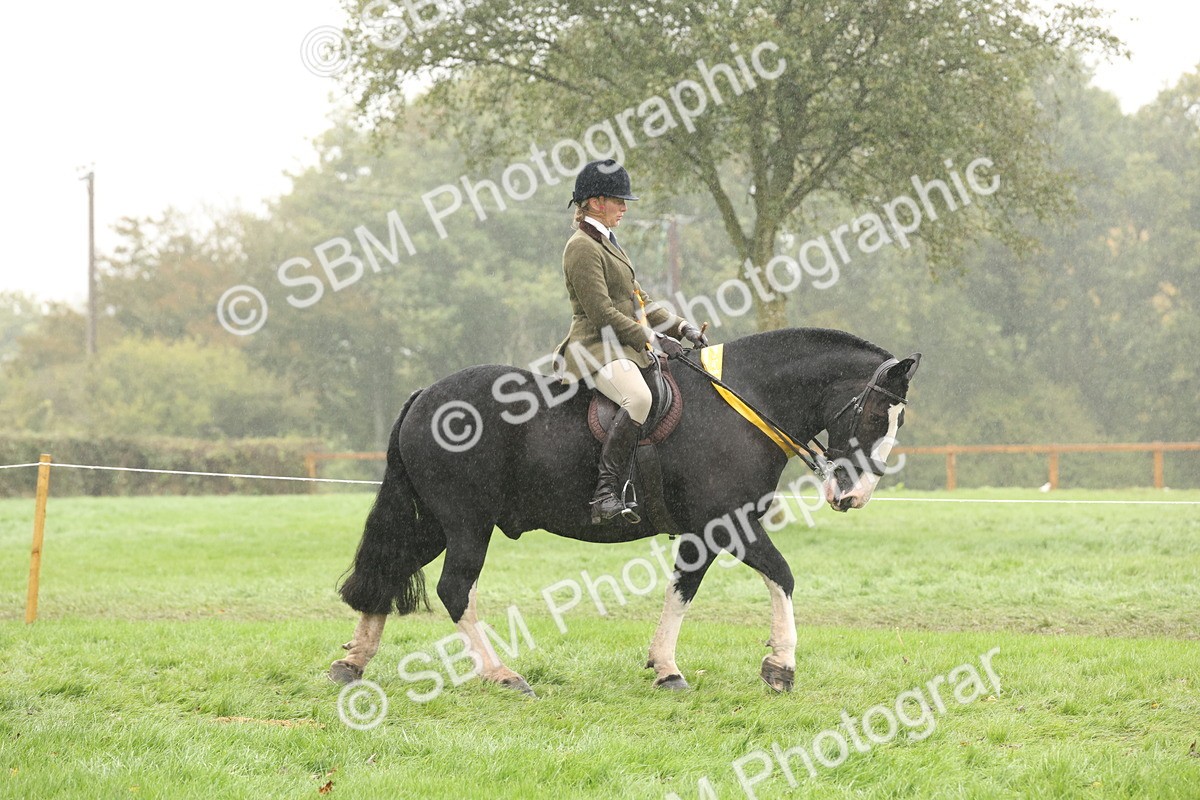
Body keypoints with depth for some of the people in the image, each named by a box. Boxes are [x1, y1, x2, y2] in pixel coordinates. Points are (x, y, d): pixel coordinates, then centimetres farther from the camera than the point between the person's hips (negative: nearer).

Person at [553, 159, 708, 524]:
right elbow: (602, 312, -17)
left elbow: (639, 302, 25)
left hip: (622, 349, 11)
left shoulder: (608, 244, 23)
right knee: (638, 398, -37)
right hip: (597, 349, -11)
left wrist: (682, 327, 12)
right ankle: (607, 493, -38)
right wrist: (651, 339, -15)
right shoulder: (583, 247, -9)